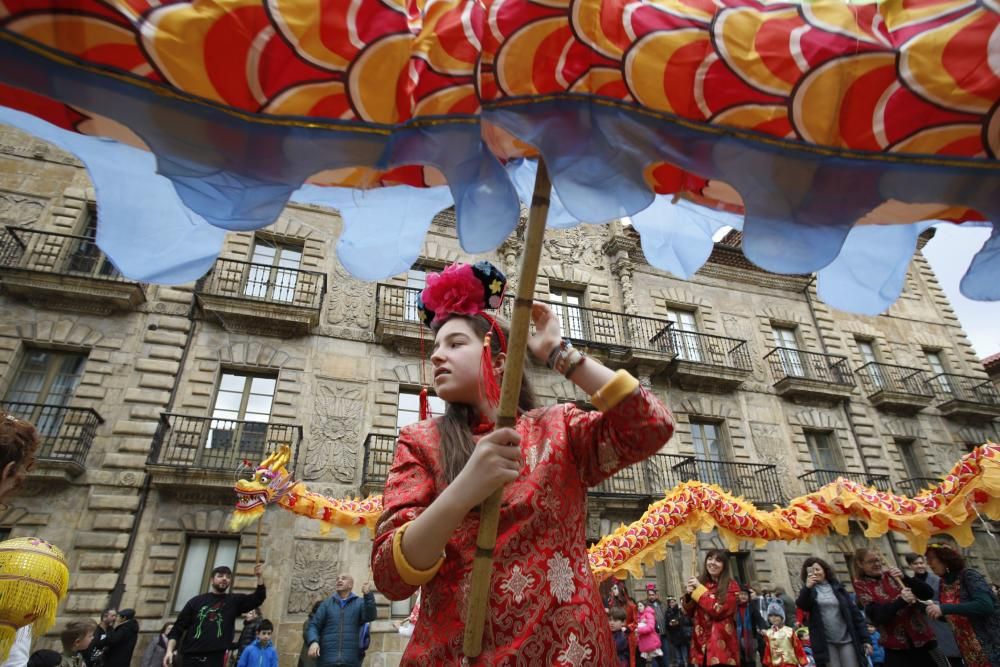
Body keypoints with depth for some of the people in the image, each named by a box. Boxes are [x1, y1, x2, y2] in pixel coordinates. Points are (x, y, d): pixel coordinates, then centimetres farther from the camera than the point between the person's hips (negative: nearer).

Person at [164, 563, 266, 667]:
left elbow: (258, 598, -2)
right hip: (191, 657, 1)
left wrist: (260, 577, -19)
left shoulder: (234, 601, 11)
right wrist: (169, 650, -4)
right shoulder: (196, 601, 12)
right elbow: (178, 628, 11)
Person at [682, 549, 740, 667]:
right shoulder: (699, 582, 6)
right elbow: (689, 613, 9)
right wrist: (689, 594, -9)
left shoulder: (731, 586, -5)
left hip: (721, 643, -4)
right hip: (701, 642, 4)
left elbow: (718, 610, -18)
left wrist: (700, 589, -14)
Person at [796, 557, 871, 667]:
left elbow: (855, 612, 6)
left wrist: (866, 638, 1)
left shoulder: (837, 587, 7)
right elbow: (801, 605, -15)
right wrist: (807, 587, -29)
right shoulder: (809, 591, 4)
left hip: (846, 640, 1)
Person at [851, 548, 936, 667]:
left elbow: (929, 593, -1)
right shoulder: (862, 586, -4)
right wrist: (901, 601, -25)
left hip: (922, 638, 3)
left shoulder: (892, 575, 3)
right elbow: (877, 615, -16)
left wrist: (905, 578, -14)